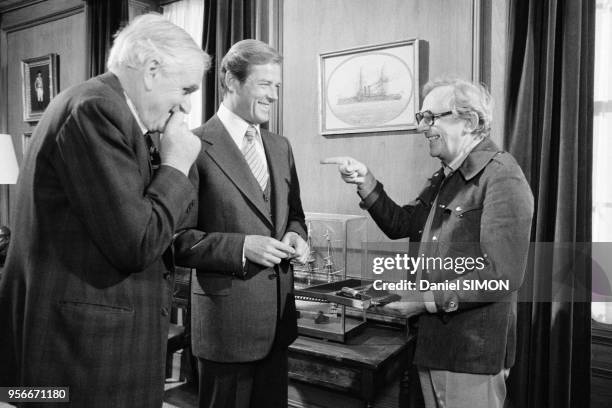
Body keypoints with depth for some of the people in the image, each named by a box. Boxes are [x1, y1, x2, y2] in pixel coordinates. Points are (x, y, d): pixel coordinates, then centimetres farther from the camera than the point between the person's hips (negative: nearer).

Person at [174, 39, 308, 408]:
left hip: (279, 316, 7)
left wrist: (294, 235, -3)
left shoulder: (280, 146, 10)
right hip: (227, 317, -6)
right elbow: (175, 238, -14)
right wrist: (241, 248, -22)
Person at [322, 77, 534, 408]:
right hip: (433, 342, 8)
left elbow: (503, 276, -22)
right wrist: (365, 182, 0)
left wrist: (430, 298, -19)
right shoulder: (444, 179, 12)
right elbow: (400, 224, 13)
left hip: (473, 352, -8)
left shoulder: (501, 178, -16)